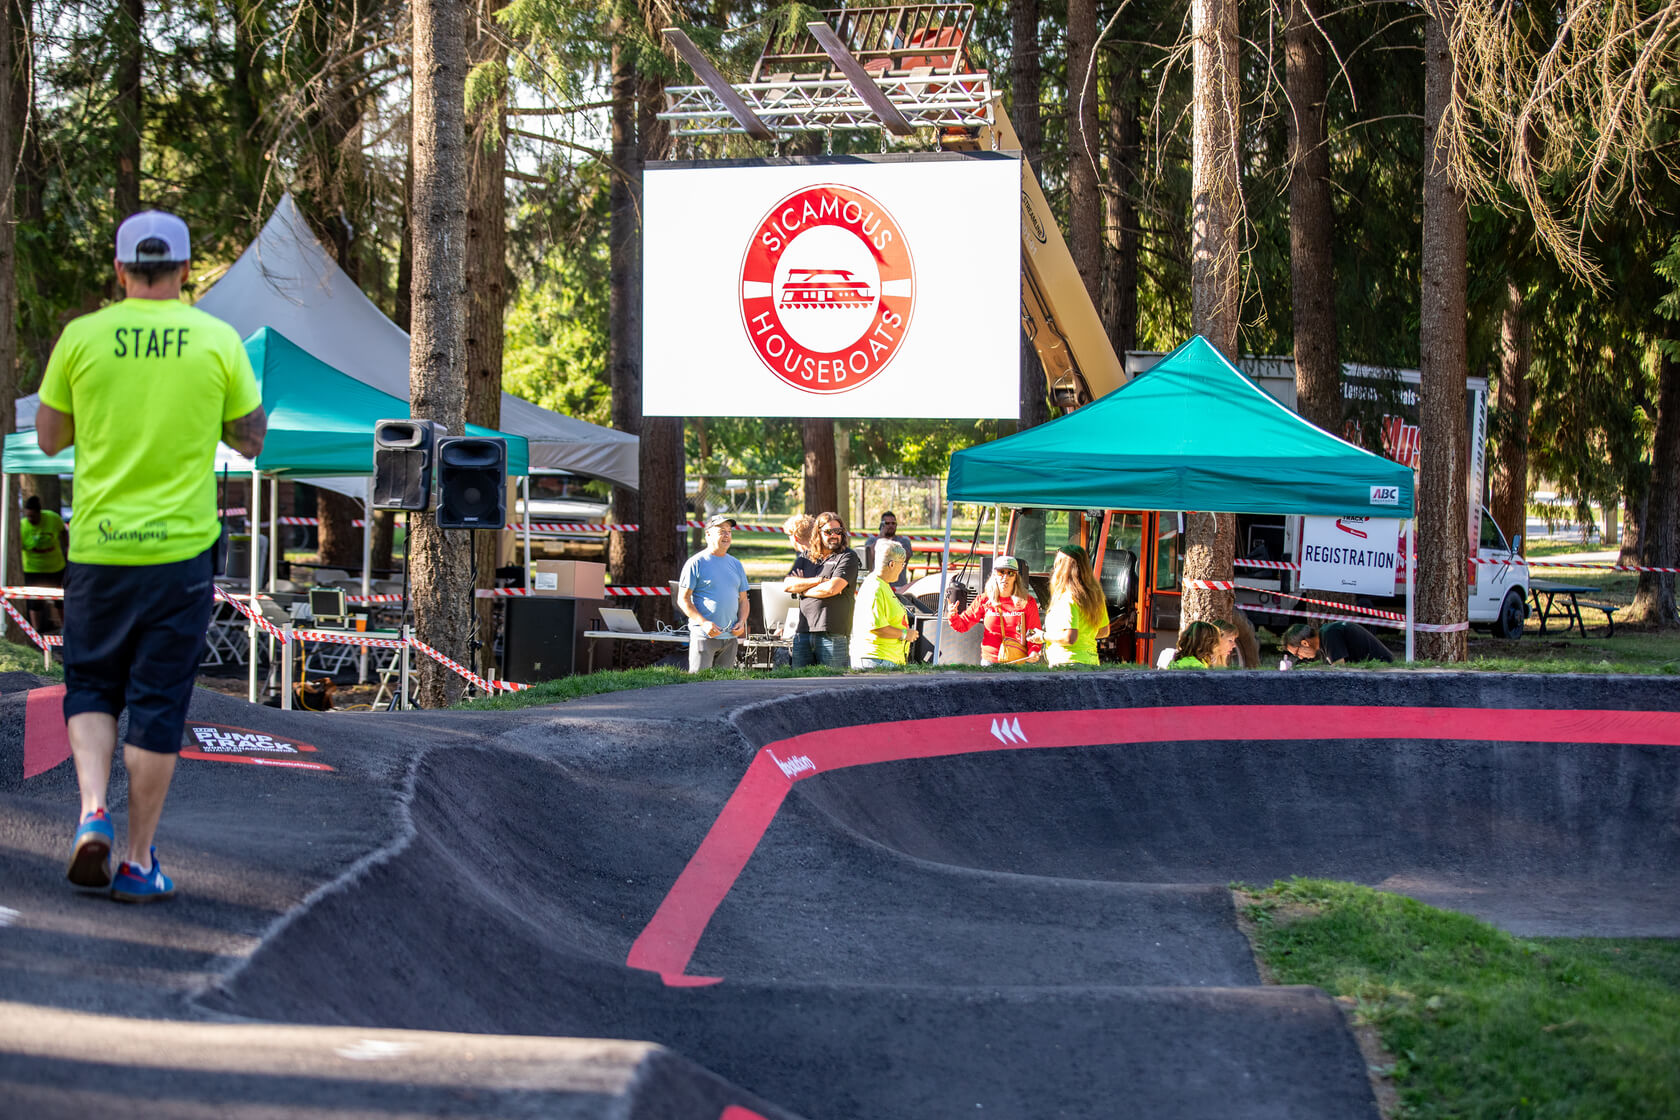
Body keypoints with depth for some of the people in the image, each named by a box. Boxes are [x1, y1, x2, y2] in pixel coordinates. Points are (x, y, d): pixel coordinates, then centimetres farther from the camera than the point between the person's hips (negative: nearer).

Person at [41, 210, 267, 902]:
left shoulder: (82, 338, -2)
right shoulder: (218, 341, -3)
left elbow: (49, 438, 7)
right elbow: (251, 441, 5)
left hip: (98, 546, 1)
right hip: (180, 547, 0)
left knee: (91, 688, 16)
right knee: (158, 705, 5)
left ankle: (93, 811, -6)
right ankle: (138, 861, 8)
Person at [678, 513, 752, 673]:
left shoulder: (736, 564, 16)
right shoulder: (696, 563, -2)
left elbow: (743, 599, 20)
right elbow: (683, 599, -5)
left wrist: (741, 623, 1)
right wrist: (704, 623, -16)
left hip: (730, 637, 5)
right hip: (703, 636, -5)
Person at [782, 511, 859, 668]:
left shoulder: (847, 557, 3)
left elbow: (832, 589, -9)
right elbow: (787, 585, 6)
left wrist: (802, 589, 5)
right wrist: (819, 580, -4)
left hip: (833, 634, -5)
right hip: (803, 632, 5)